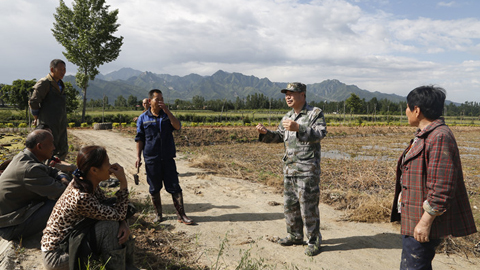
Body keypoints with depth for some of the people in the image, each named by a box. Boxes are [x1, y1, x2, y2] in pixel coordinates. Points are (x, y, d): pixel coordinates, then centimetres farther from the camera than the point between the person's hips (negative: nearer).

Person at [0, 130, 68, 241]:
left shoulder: (23, 156, 2)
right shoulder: (30, 170, -30)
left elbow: (51, 171, 14)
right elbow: (59, 192, -25)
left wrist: (63, 178, -7)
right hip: (10, 227, -11)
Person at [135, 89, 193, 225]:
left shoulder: (167, 115, 8)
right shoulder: (143, 118, 4)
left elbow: (177, 126, -9)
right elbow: (139, 139, 6)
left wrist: (167, 111, -15)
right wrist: (138, 156, 1)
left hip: (168, 158, 1)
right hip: (151, 159, 0)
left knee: (174, 187, 0)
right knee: (154, 188, 8)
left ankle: (181, 215, 6)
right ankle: (158, 214, 25)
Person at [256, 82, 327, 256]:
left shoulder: (316, 113, -7)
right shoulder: (287, 117, 15)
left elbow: (320, 134, -21)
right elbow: (279, 137, 20)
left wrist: (298, 128, -34)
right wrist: (265, 133, 0)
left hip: (307, 169, -7)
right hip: (289, 168, 8)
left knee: (308, 206, -3)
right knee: (290, 204, 14)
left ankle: (314, 241, 12)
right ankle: (295, 236, 30)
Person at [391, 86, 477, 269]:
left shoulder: (439, 138, -21)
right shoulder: (424, 135, 13)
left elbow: (441, 187, -25)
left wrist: (426, 222, -22)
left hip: (424, 222, -11)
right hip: (413, 219, 11)